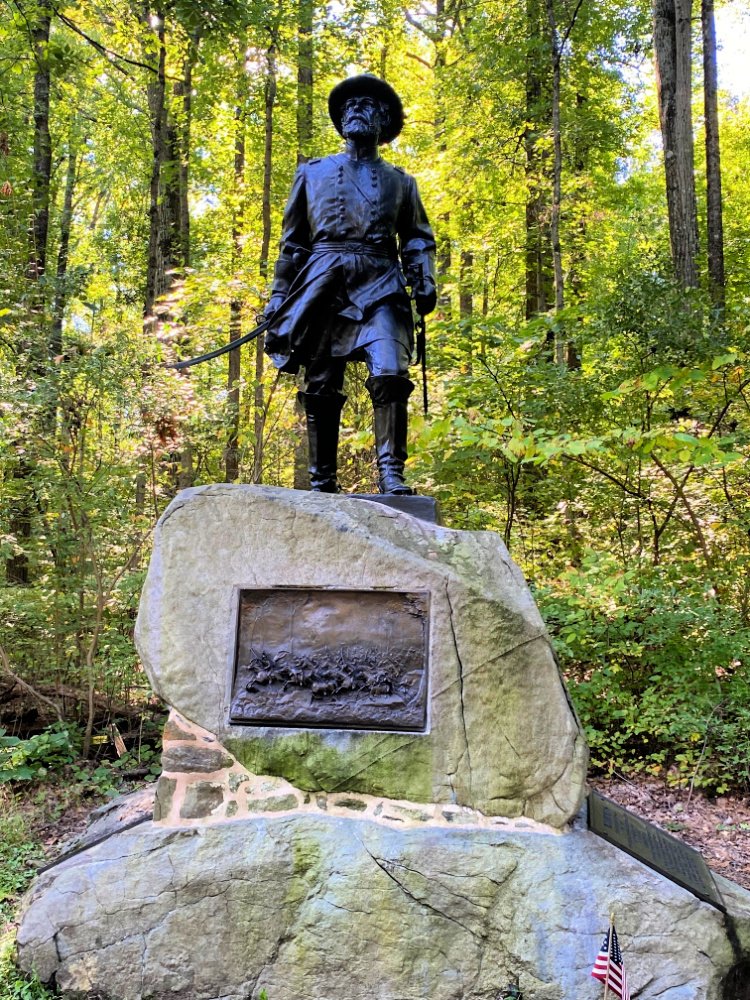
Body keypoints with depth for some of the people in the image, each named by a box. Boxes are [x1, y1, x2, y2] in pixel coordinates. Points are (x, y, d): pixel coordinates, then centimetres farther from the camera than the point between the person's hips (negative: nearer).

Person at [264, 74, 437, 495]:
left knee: (390, 375, -20)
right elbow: (292, 242, 18)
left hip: (379, 289, -1)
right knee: (321, 386, -1)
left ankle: (391, 473, -19)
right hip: (323, 285, 1)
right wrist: (278, 299, 11)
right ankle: (322, 480, 6)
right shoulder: (313, 172, 21)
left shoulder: (399, 181, 21)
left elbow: (418, 238, 19)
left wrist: (424, 281, -2)